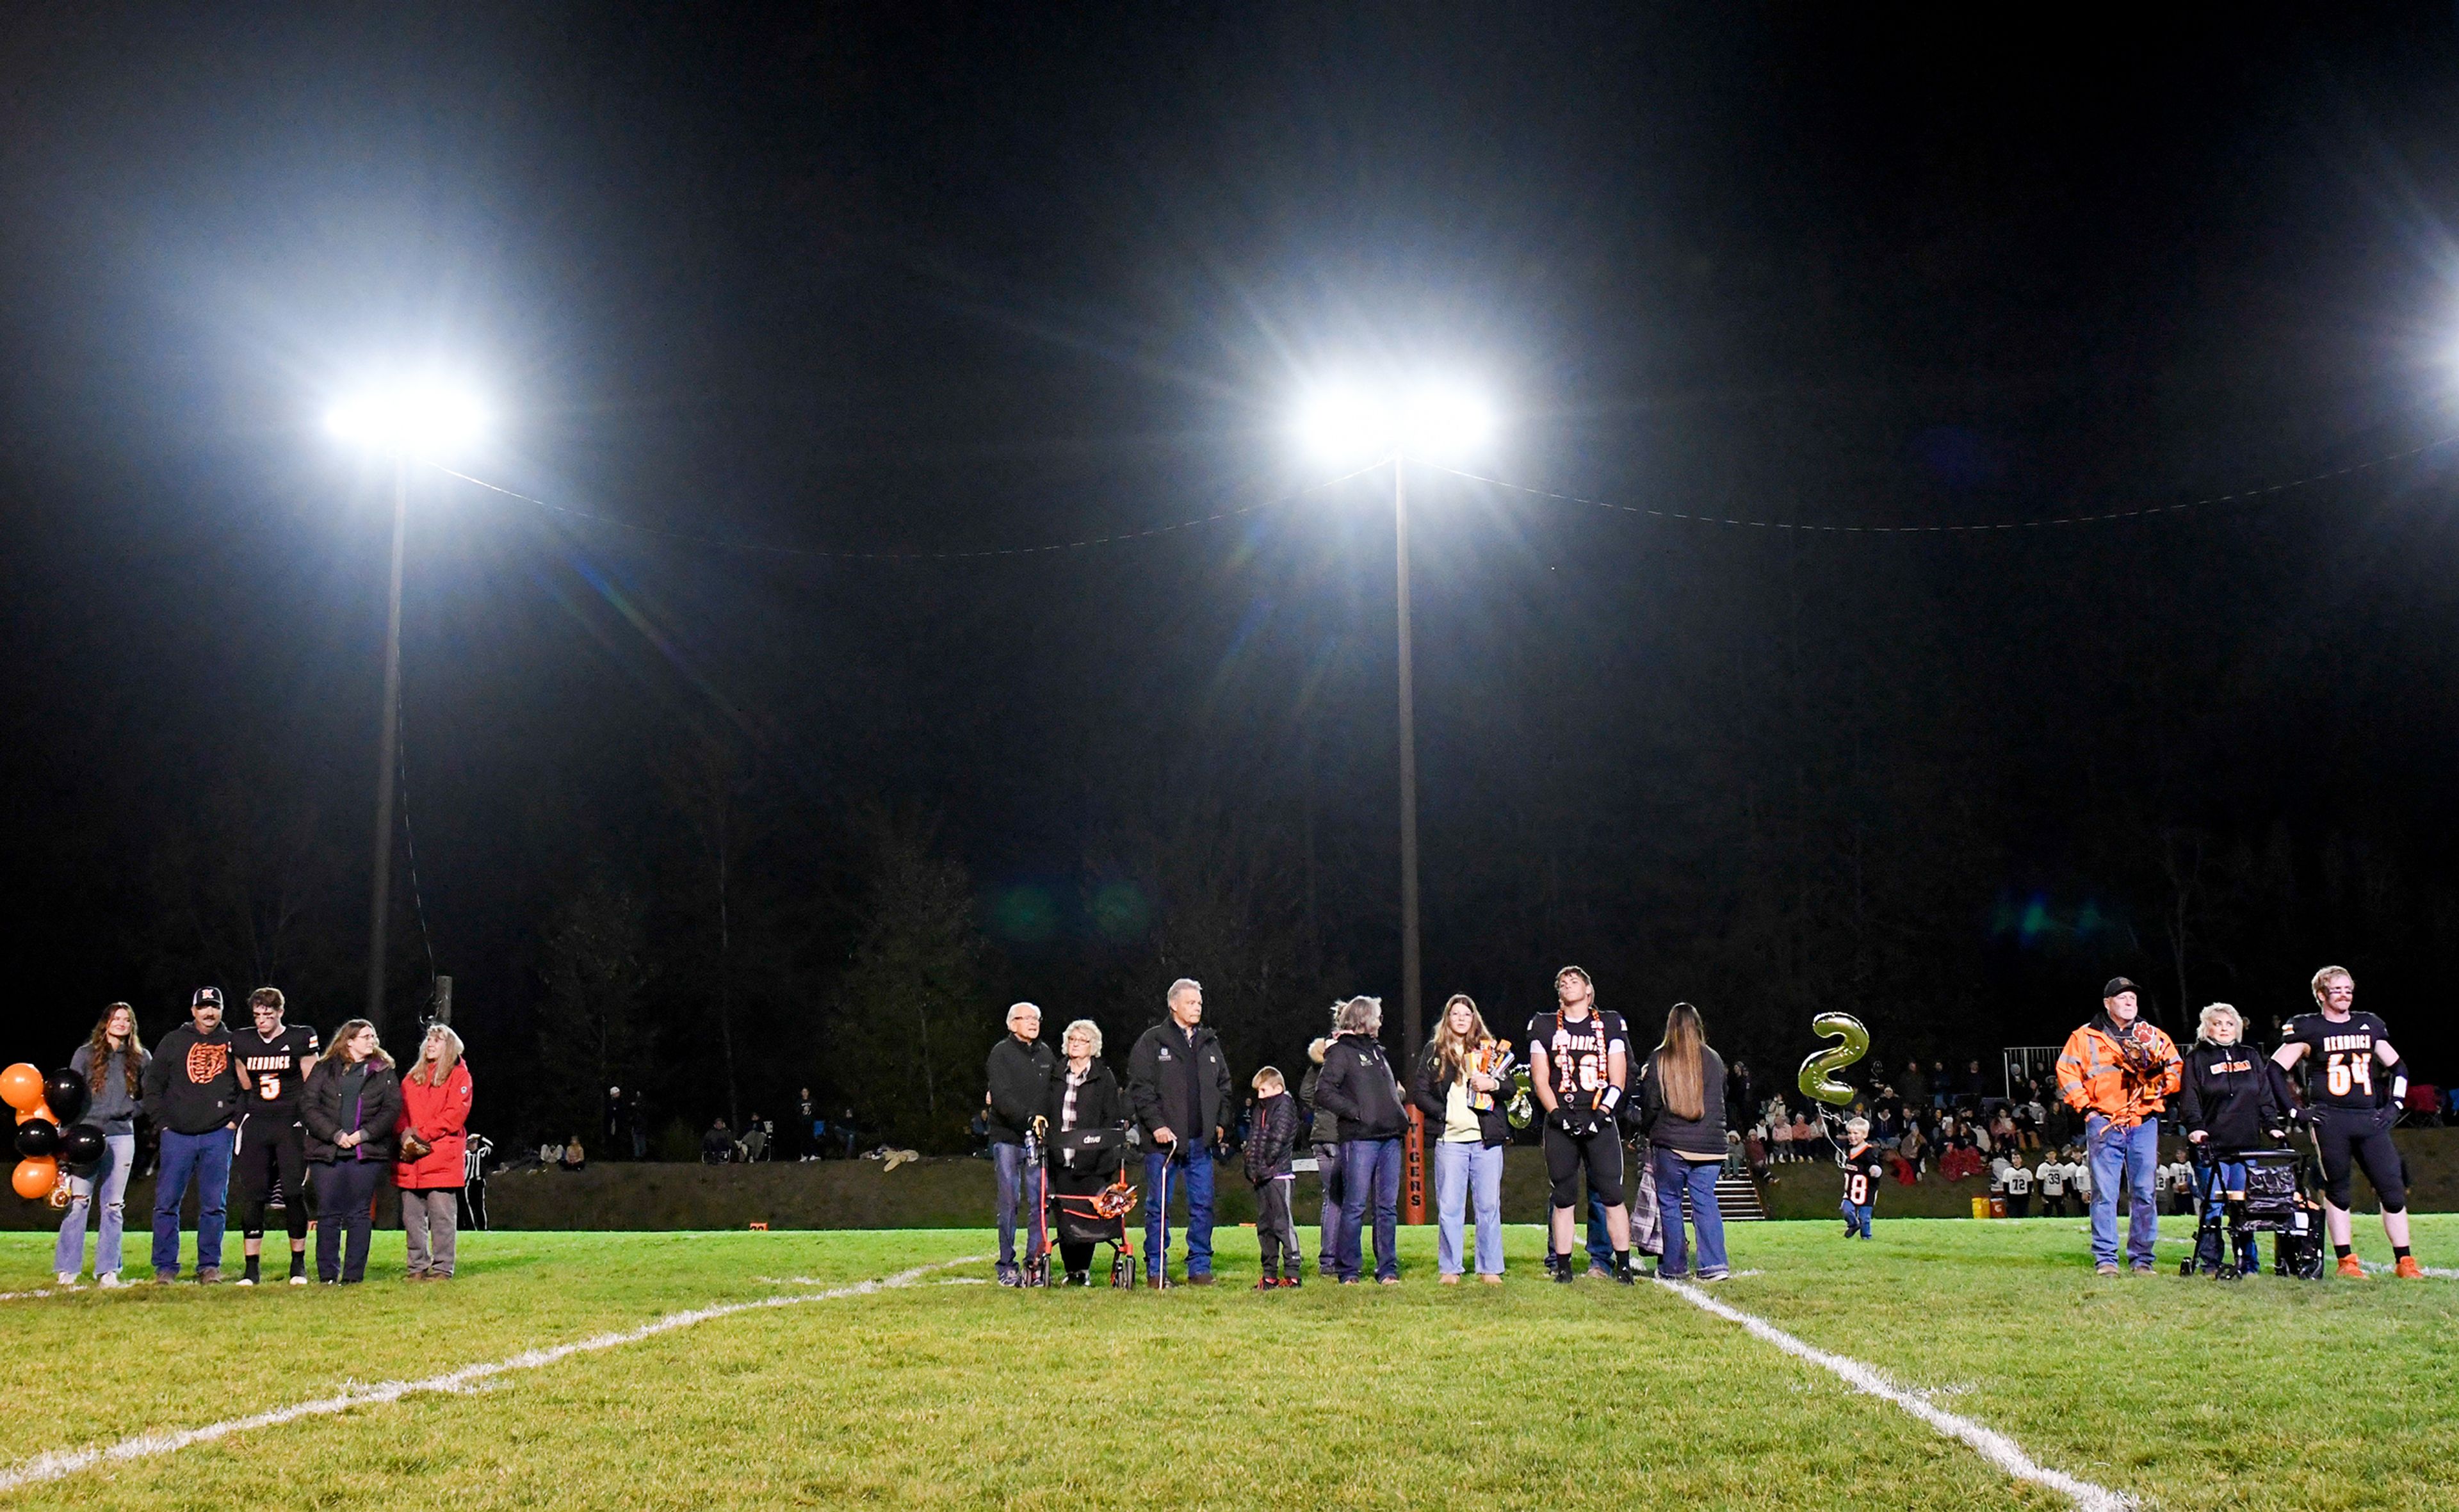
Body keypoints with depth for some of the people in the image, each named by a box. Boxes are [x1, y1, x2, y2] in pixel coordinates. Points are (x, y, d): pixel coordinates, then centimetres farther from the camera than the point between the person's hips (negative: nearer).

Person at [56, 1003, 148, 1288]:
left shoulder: (141, 1058, 9)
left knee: (113, 1205, 4)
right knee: (78, 1201, -6)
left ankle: (107, 1270, 8)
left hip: (122, 1135, 1)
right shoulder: (85, 1054, 6)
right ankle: (68, 1270, 2)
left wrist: (127, 1109, -5)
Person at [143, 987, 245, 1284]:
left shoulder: (233, 1044, 9)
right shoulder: (174, 1041, 8)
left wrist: (235, 1119, 1)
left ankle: (210, 1265, 9)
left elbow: (248, 1087, 11)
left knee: (214, 1205, 2)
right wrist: (162, 1122, 0)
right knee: (166, 1203, -1)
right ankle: (165, 1266, 8)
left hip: (218, 1137, 0)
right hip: (177, 1136, 0)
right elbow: (152, 1084, 8)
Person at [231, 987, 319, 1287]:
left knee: (294, 1193, -4)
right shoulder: (241, 1042, 9)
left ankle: (299, 1264, 7)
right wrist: (236, 1116, 18)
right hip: (255, 1124, 3)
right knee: (251, 1197, -1)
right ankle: (251, 1268, 4)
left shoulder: (300, 1039, -1)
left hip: (291, 1124, -3)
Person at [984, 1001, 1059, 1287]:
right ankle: (1007, 1266, 4)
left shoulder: (1045, 1053, 14)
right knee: (1009, 1199, -3)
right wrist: (1028, 1116, -29)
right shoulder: (1001, 1053, -3)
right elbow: (1001, 1096, -16)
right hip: (1008, 1136, -4)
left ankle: (1035, 1259, 8)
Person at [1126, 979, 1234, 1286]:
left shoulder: (1210, 1044, 14)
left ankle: (1200, 1266, 14)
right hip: (1163, 1139, -4)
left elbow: (1224, 1085, 21)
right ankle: (1156, 1270, 9)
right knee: (1158, 1207, 1)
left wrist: (1220, 1122, 10)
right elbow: (1140, 1088, -6)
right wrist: (1156, 1124, -14)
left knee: (1202, 1205, 5)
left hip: (1201, 1141, 4)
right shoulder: (1152, 1042, -1)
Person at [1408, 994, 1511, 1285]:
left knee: (1489, 1206, 2)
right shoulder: (1434, 1051, 10)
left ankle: (1490, 1269, 10)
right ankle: (1449, 1269, 8)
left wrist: (1494, 1085, -11)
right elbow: (1418, 1091, 5)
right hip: (1449, 1139, -1)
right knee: (1449, 1207, 0)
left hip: (1487, 1139, 1)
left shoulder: (1489, 1049, 13)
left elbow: (1511, 1088, 10)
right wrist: (1443, 1114, -7)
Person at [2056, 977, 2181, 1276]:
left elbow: (2176, 1072, 13)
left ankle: (2142, 1258, 9)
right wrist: (2085, 1106, -3)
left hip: (2144, 1124, 2)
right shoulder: (2085, 1037, 8)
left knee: (2144, 1193, 2)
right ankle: (2105, 1259, -1)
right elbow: (2066, 1072, 4)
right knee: (2104, 1193, -4)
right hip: (2104, 1125, -2)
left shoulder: (2156, 1038, 15)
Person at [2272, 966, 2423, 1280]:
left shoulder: (2369, 1025, 14)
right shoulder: (2308, 1028, 1)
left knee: (2393, 1188, -1)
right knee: (2337, 1190, 2)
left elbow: (2398, 1066, 22)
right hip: (2330, 1121, -4)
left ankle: (2404, 1261, 6)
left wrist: (2394, 1103, 10)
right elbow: (2276, 1068, -1)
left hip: (2370, 1119, 4)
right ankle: (2346, 1261, 8)